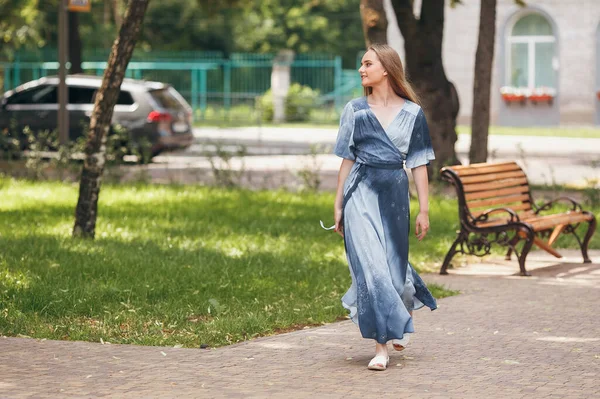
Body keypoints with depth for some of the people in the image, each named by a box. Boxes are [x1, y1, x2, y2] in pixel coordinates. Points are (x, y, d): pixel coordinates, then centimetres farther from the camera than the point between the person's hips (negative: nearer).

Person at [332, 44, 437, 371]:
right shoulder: (355, 110, 5)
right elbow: (347, 160, 8)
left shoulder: (411, 113, 2)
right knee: (370, 265, -9)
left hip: (394, 194, 0)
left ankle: (402, 315, 38)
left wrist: (424, 209, 0)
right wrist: (338, 206, 5)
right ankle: (381, 346, -4)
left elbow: (419, 164, 3)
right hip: (361, 193, 0)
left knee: (393, 263, 6)